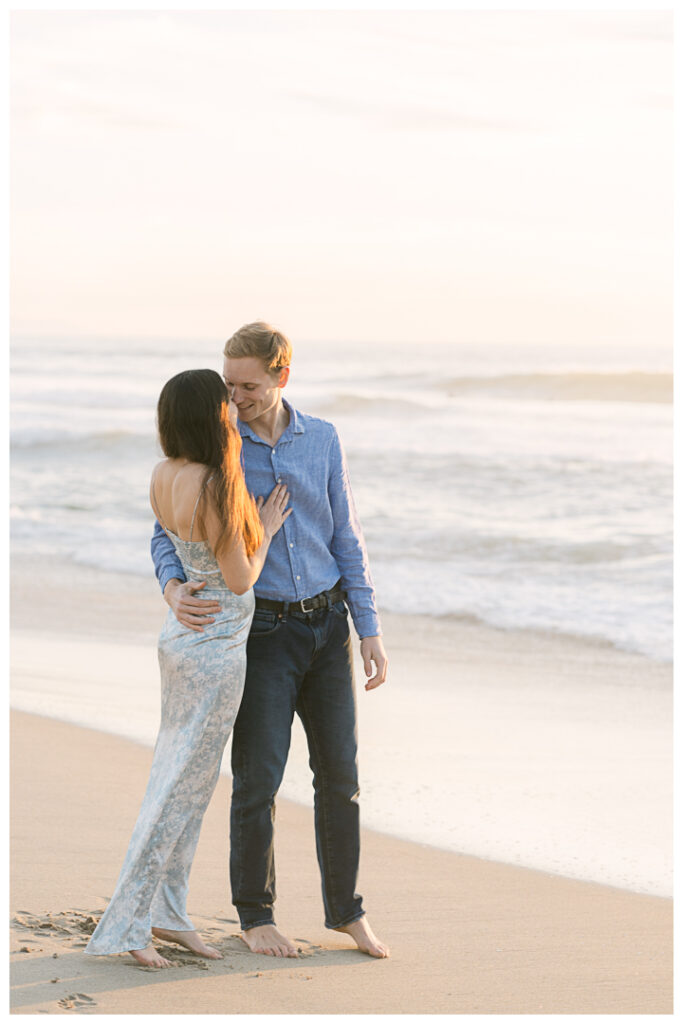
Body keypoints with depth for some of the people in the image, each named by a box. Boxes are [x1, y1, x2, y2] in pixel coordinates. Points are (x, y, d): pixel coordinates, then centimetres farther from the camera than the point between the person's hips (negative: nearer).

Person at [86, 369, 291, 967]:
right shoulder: (215, 491, -25)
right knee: (181, 788, 0)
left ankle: (166, 913, 23)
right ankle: (126, 925, 5)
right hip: (215, 650, -9)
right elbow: (241, 579, -18)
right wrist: (265, 531, -2)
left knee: (184, 779, 16)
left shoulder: (164, 476, 0)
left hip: (182, 634, 9)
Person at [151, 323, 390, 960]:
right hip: (259, 632, -3)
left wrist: (370, 632, 2)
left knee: (339, 771, 4)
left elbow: (345, 541, 7)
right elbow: (167, 537, -5)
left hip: (326, 626, 3)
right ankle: (255, 916, 13)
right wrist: (174, 591, -28)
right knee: (258, 777, -4)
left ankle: (345, 909, 18)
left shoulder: (321, 440, 3)